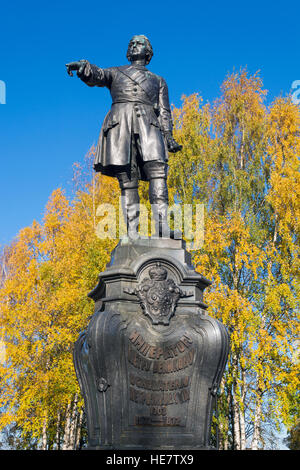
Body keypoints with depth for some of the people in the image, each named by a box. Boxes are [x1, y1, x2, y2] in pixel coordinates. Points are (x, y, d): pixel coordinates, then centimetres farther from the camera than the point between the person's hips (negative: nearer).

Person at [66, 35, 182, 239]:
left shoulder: (158, 81, 30)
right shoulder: (115, 72, 26)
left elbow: (164, 112, 19)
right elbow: (96, 76, 5)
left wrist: (168, 136, 3)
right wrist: (83, 66, -19)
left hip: (148, 125, 1)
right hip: (120, 123, 0)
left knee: (158, 173, -22)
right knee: (127, 181, -10)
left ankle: (162, 227, -31)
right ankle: (132, 233, -15)